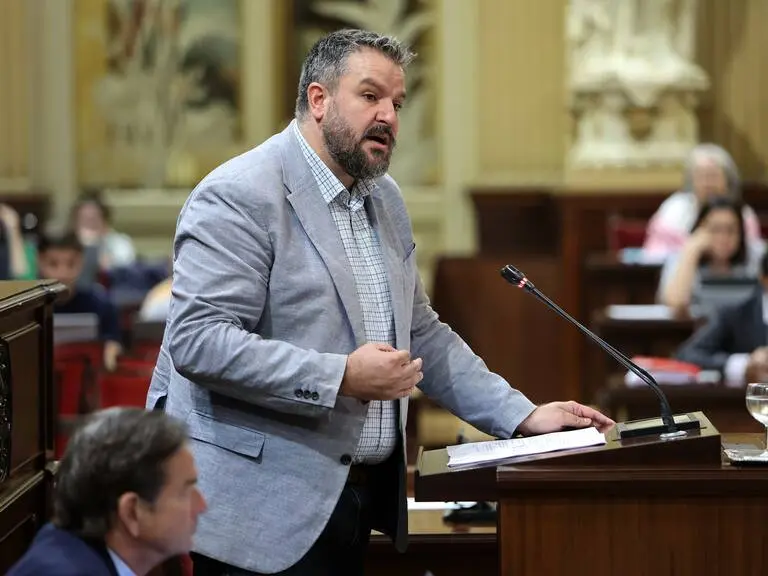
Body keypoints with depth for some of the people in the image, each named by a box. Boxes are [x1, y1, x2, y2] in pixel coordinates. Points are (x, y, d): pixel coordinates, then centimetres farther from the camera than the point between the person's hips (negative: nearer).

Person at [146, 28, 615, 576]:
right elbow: (197, 341, -21)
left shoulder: (384, 198, 15)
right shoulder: (240, 197, -12)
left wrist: (523, 416, 12)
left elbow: (420, 334, 22)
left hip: (360, 498, 8)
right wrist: (342, 378, -23)